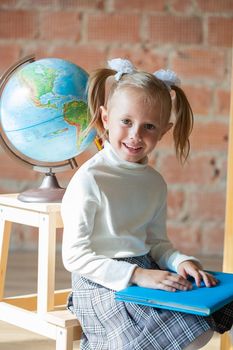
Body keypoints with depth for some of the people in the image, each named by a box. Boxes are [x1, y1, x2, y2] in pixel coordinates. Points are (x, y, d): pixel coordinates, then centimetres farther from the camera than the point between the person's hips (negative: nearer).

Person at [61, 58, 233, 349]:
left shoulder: (154, 183, 6)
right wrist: (137, 275, -23)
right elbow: (75, 256, -16)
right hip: (102, 282, -7)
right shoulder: (89, 180, -15)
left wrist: (181, 261, -8)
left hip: (146, 270, 7)